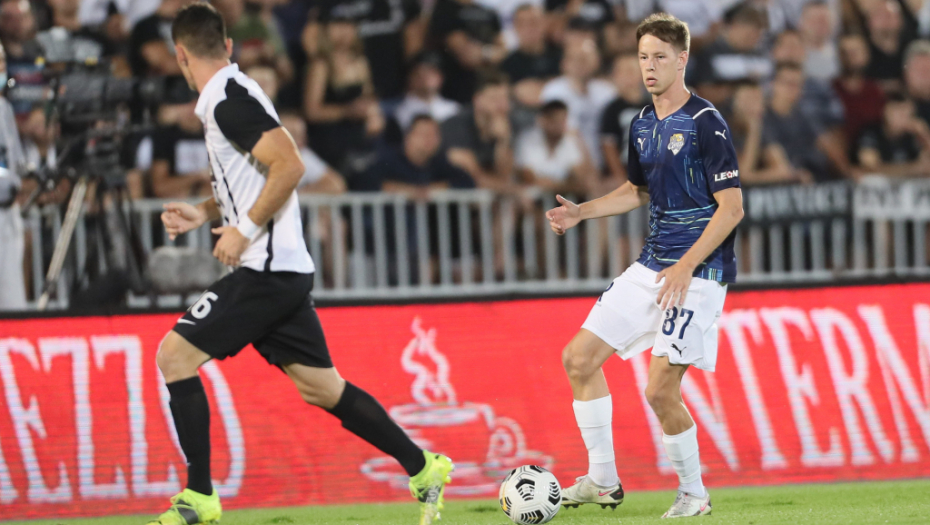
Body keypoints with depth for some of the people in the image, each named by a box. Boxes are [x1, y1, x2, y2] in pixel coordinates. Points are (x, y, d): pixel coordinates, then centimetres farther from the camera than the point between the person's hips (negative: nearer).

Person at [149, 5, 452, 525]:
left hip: (266, 271, -10)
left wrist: (244, 230, -19)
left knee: (175, 355, -7)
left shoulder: (229, 101, -14)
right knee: (320, 387, 13)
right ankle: (424, 469, 17)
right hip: (284, 270, 10)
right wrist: (203, 213, 19)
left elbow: (289, 165, -24)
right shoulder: (229, 96, 16)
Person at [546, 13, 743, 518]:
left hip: (698, 272, -8)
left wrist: (686, 266, -22)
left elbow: (732, 207, -16)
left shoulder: (705, 123, -13)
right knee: (579, 357, 4)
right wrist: (582, 211, 12)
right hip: (651, 265, 8)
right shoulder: (643, 124, 10)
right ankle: (603, 481, 12)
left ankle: (694, 495, 7)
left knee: (660, 391, -13)